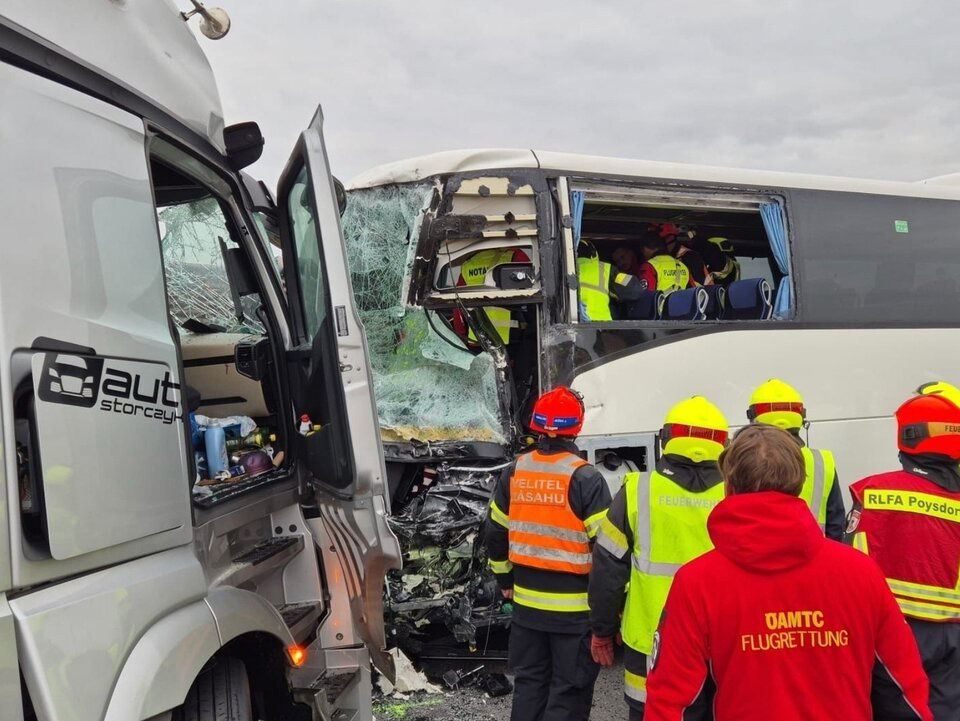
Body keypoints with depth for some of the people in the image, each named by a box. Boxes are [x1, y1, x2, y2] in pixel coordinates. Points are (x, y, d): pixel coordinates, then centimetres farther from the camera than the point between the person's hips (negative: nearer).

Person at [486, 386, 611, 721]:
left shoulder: (515, 471, 1)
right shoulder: (584, 478, -16)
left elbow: (495, 532, 10)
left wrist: (505, 580, 23)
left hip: (526, 602, 5)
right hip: (574, 606, -5)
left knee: (529, 683, 18)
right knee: (569, 692, 6)